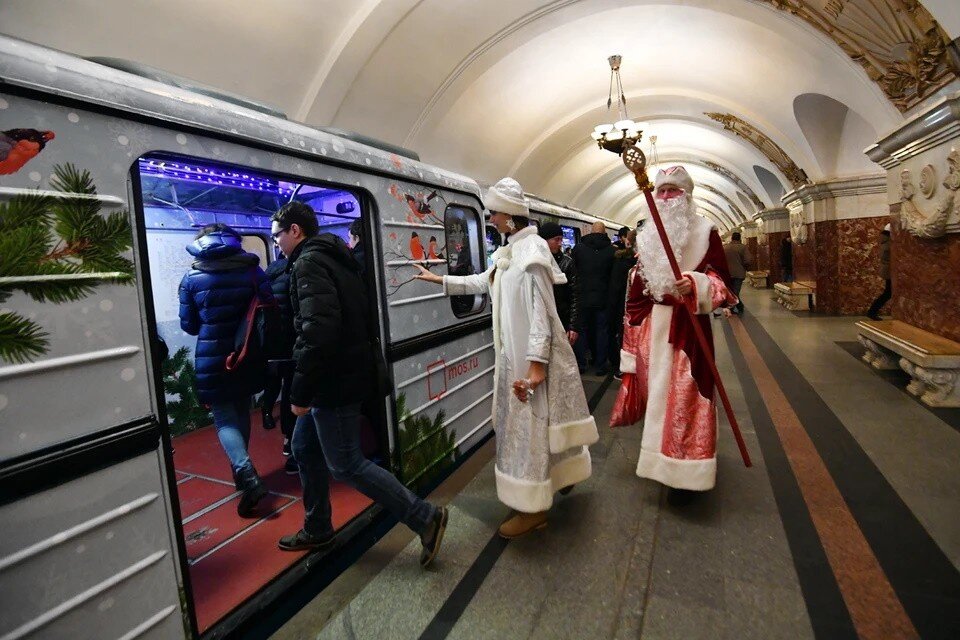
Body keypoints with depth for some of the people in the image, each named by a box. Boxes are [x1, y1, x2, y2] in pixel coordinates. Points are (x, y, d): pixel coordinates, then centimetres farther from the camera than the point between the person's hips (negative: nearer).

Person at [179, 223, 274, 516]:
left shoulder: (192, 277, -2)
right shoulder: (252, 270, -1)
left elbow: (189, 325, 1)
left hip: (212, 359, -2)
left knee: (224, 418, 3)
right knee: (242, 412, 18)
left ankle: (248, 476, -14)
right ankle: (241, 470, 31)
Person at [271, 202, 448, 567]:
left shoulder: (309, 263, -13)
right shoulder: (334, 260, 17)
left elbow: (318, 331, -26)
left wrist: (300, 392, -20)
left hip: (335, 383, -10)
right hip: (340, 377, 10)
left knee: (345, 464, -2)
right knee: (304, 448, 20)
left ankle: (425, 518, 4)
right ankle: (317, 530, 35)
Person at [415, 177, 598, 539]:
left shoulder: (532, 250, -18)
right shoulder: (509, 251, 11)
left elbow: (541, 311, -23)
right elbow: (484, 282, 25)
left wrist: (536, 363, -25)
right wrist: (440, 280, 29)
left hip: (531, 354, -9)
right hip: (515, 351, 9)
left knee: (531, 425, 1)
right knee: (522, 423, 20)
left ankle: (534, 508, 18)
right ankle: (558, 476, 42)